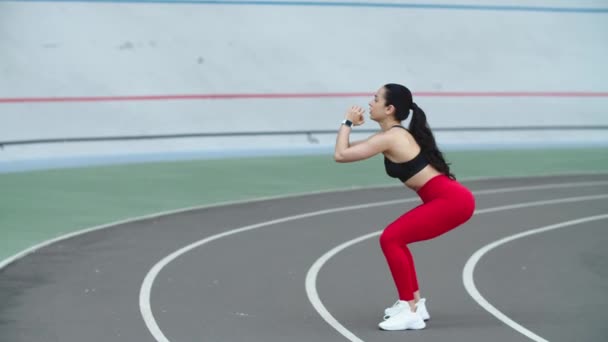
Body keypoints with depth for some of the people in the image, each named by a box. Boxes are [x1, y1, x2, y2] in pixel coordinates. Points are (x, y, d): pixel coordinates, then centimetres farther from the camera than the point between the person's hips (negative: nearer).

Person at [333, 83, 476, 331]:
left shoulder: (389, 138, -12)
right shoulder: (397, 134, 18)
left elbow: (340, 155, -15)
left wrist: (347, 122, -2)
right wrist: (352, 124, 16)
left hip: (451, 200, -10)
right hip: (449, 198, 10)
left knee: (391, 239, -11)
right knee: (394, 239, 16)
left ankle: (411, 313, -9)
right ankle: (414, 302, 22)